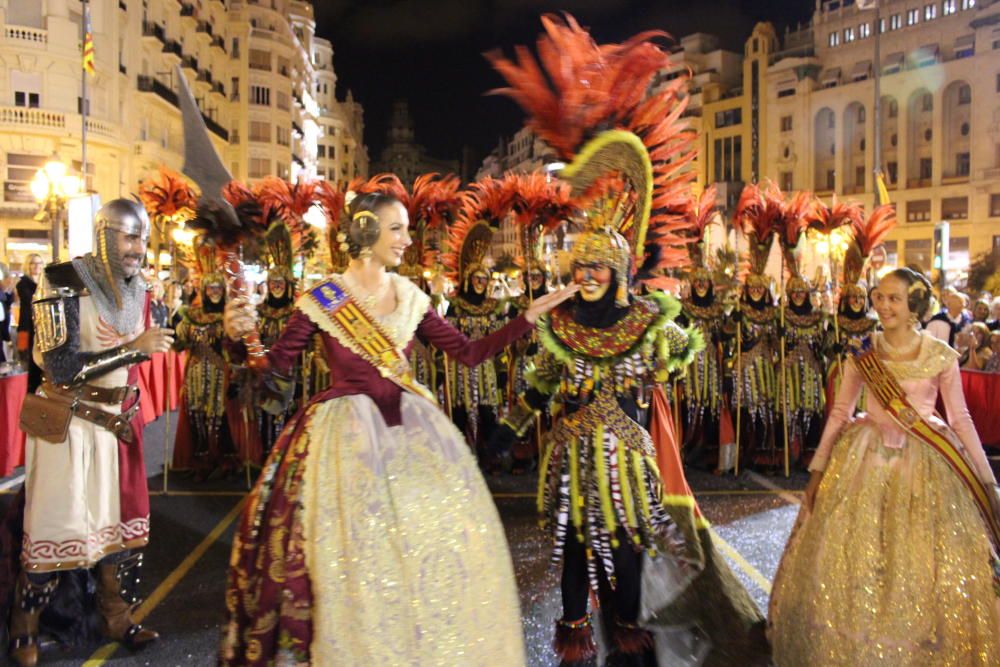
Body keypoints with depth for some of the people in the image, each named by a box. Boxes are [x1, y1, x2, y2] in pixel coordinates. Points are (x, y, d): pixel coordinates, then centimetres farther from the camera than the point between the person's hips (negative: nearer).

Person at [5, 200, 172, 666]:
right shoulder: (63, 282, -15)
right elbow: (59, 367, -21)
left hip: (116, 420, 6)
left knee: (121, 519, 11)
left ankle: (115, 617, 27)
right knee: (58, 524, 0)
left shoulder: (136, 289, 5)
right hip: (68, 422, -6)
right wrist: (132, 348, -25)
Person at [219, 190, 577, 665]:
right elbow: (272, 372, -6)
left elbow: (468, 353, 6)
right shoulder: (321, 301, -8)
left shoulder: (410, 298, 5)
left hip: (411, 425, 5)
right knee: (352, 551, 1)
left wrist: (530, 316, 1)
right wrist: (239, 337, -25)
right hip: (349, 431, -4)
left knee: (439, 537, 9)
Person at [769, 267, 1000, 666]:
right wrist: (819, 467, 2)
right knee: (851, 560, 7)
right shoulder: (863, 353, -2)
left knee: (924, 566, 6)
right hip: (867, 458, 1)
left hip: (925, 464, -1)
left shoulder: (942, 356, -4)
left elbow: (960, 419, 2)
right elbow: (840, 411, 3)